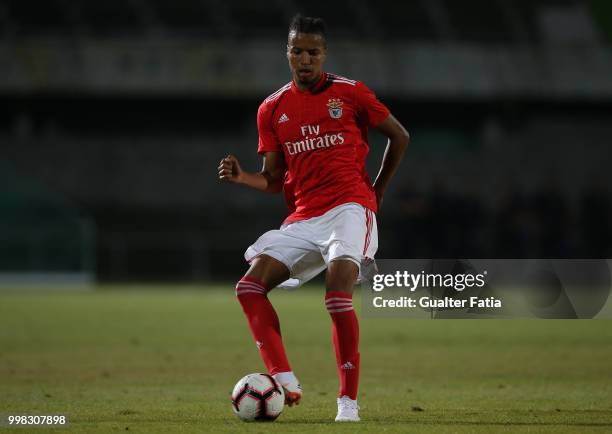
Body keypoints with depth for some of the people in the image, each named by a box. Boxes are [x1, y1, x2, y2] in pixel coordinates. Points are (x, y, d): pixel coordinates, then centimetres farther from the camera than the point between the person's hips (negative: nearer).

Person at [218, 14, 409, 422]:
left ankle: (349, 400, -18)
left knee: (338, 295, -25)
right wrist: (242, 177, -6)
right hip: (303, 216, 5)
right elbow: (274, 179, 15)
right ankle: (285, 381, -16)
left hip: (349, 206, -5)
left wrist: (377, 192, 10)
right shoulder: (272, 109, 10)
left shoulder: (350, 93, 1)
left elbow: (400, 137, 11)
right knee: (249, 288, -13)